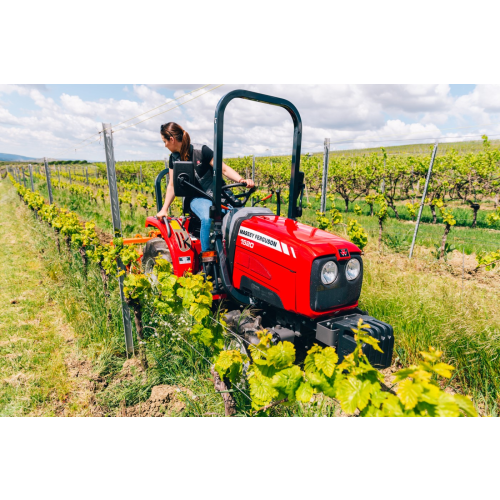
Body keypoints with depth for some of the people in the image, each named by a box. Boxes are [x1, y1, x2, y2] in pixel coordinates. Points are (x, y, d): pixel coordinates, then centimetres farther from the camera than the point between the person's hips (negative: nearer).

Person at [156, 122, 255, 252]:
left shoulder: (201, 151, -7)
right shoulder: (174, 158, 8)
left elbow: (224, 169, -8)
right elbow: (172, 185, 14)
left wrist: (241, 180, -26)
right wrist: (164, 209, 6)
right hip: (196, 198, 2)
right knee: (207, 218, -34)